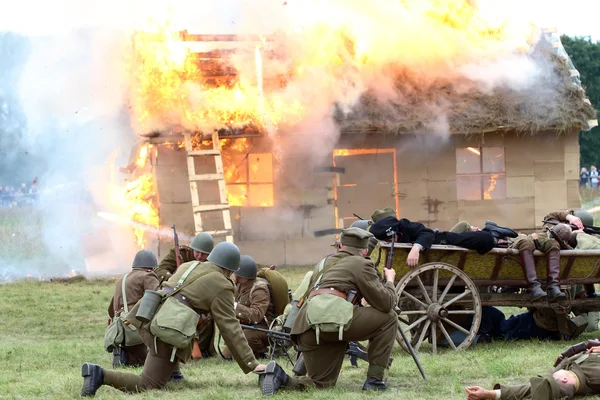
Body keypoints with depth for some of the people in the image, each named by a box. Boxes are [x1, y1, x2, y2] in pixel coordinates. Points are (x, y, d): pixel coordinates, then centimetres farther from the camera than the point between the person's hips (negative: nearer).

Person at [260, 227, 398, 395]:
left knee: (322, 384, 18)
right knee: (388, 318, 12)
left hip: (306, 329, 7)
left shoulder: (324, 262, 33)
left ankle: (280, 377, -7)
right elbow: (385, 303, 7)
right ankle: (374, 379, 7)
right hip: (332, 316, -7)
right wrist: (390, 281, 28)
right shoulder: (361, 264, 12)